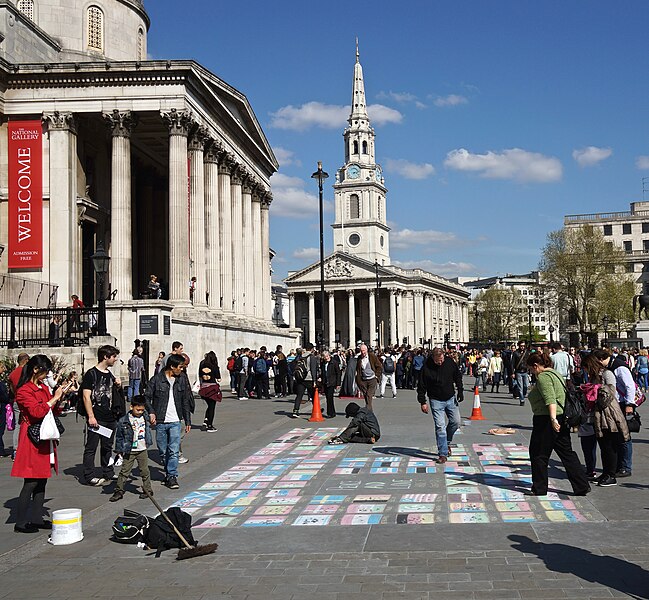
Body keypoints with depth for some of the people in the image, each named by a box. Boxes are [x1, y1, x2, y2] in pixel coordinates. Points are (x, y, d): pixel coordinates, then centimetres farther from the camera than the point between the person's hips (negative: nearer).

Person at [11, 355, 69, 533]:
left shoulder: (44, 388, 15)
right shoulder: (24, 391, -11)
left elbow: (53, 412, 20)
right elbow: (37, 412, -23)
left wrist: (58, 400, 3)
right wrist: (54, 398, -16)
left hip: (45, 437, 9)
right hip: (32, 438, -9)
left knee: (42, 481, 11)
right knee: (31, 482, -6)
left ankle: (37, 519, 18)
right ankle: (21, 523, 1)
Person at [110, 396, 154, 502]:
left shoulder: (146, 417, 1)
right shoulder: (123, 421, -10)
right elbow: (119, 436, -3)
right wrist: (119, 450, -1)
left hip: (142, 450, 3)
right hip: (129, 451, -2)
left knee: (144, 471, 9)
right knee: (124, 471, 0)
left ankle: (147, 490, 20)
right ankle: (119, 491, 7)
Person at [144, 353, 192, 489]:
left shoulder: (182, 380, 6)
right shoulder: (156, 379, -4)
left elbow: (185, 401, 13)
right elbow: (147, 397, -1)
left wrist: (188, 421, 14)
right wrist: (151, 412, -17)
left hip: (175, 422, 1)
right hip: (160, 422, -1)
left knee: (174, 451, -8)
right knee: (163, 452, 8)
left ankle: (172, 476, -4)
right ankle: (168, 473, 23)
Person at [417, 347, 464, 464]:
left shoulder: (450, 362, -8)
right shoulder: (427, 368, -18)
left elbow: (458, 377, 7)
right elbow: (422, 386, -10)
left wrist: (460, 392, 4)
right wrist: (423, 402, -12)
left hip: (451, 398, 4)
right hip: (436, 401, -4)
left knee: (455, 422, 6)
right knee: (440, 427, -7)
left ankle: (447, 442, 32)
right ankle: (443, 454, -3)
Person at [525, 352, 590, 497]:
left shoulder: (543, 377, -13)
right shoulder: (556, 374, 18)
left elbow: (550, 399, -25)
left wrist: (553, 419, -31)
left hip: (546, 421, -10)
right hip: (562, 419, 10)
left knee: (539, 455, 2)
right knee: (567, 453, 11)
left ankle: (539, 489, 10)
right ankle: (582, 486, 10)